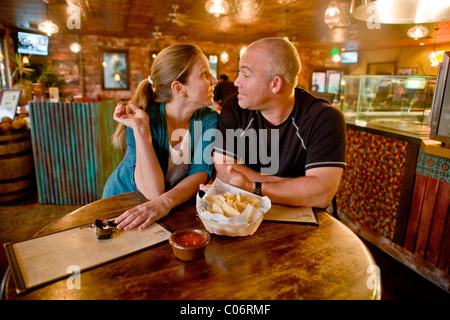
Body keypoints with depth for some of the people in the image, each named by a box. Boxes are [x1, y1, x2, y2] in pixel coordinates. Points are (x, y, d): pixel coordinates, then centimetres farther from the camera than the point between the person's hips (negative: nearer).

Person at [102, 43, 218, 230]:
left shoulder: (209, 119, -9)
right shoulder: (143, 118, -19)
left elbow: (200, 173, -17)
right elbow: (153, 190, -25)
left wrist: (166, 202, -33)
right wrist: (140, 129, -30)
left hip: (175, 205, 3)